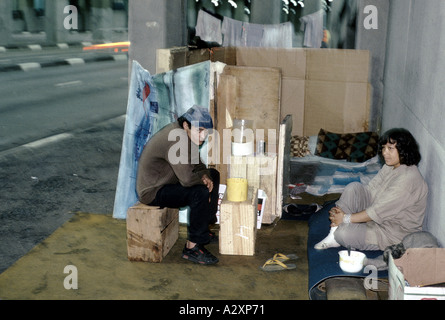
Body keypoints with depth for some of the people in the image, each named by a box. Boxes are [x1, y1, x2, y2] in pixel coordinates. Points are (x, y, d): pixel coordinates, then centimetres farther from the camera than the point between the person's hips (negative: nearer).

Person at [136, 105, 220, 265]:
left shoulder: (188, 135, 2)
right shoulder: (177, 139, -29)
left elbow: (197, 164, 14)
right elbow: (187, 179, -33)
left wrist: (205, 176, -8)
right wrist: (203, 178, -11)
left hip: (166, 181, 11)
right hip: (153, 191, -11)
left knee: (213, 175, 15)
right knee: (200, 193, -30)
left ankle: (204, 229, 19)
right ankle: (191, 247, -18)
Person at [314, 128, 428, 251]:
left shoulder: (409, 178, -26)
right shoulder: (389, 167, 4)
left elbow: (379, 211, -27)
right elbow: (370, 190, 2)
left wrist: (346, 218, -21)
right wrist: (340, 210, -11)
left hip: (394, 234, -9)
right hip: (378, 219, 9)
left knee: (343, 233, -26)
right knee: (354, 187, -11)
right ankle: (334, 234, -10)